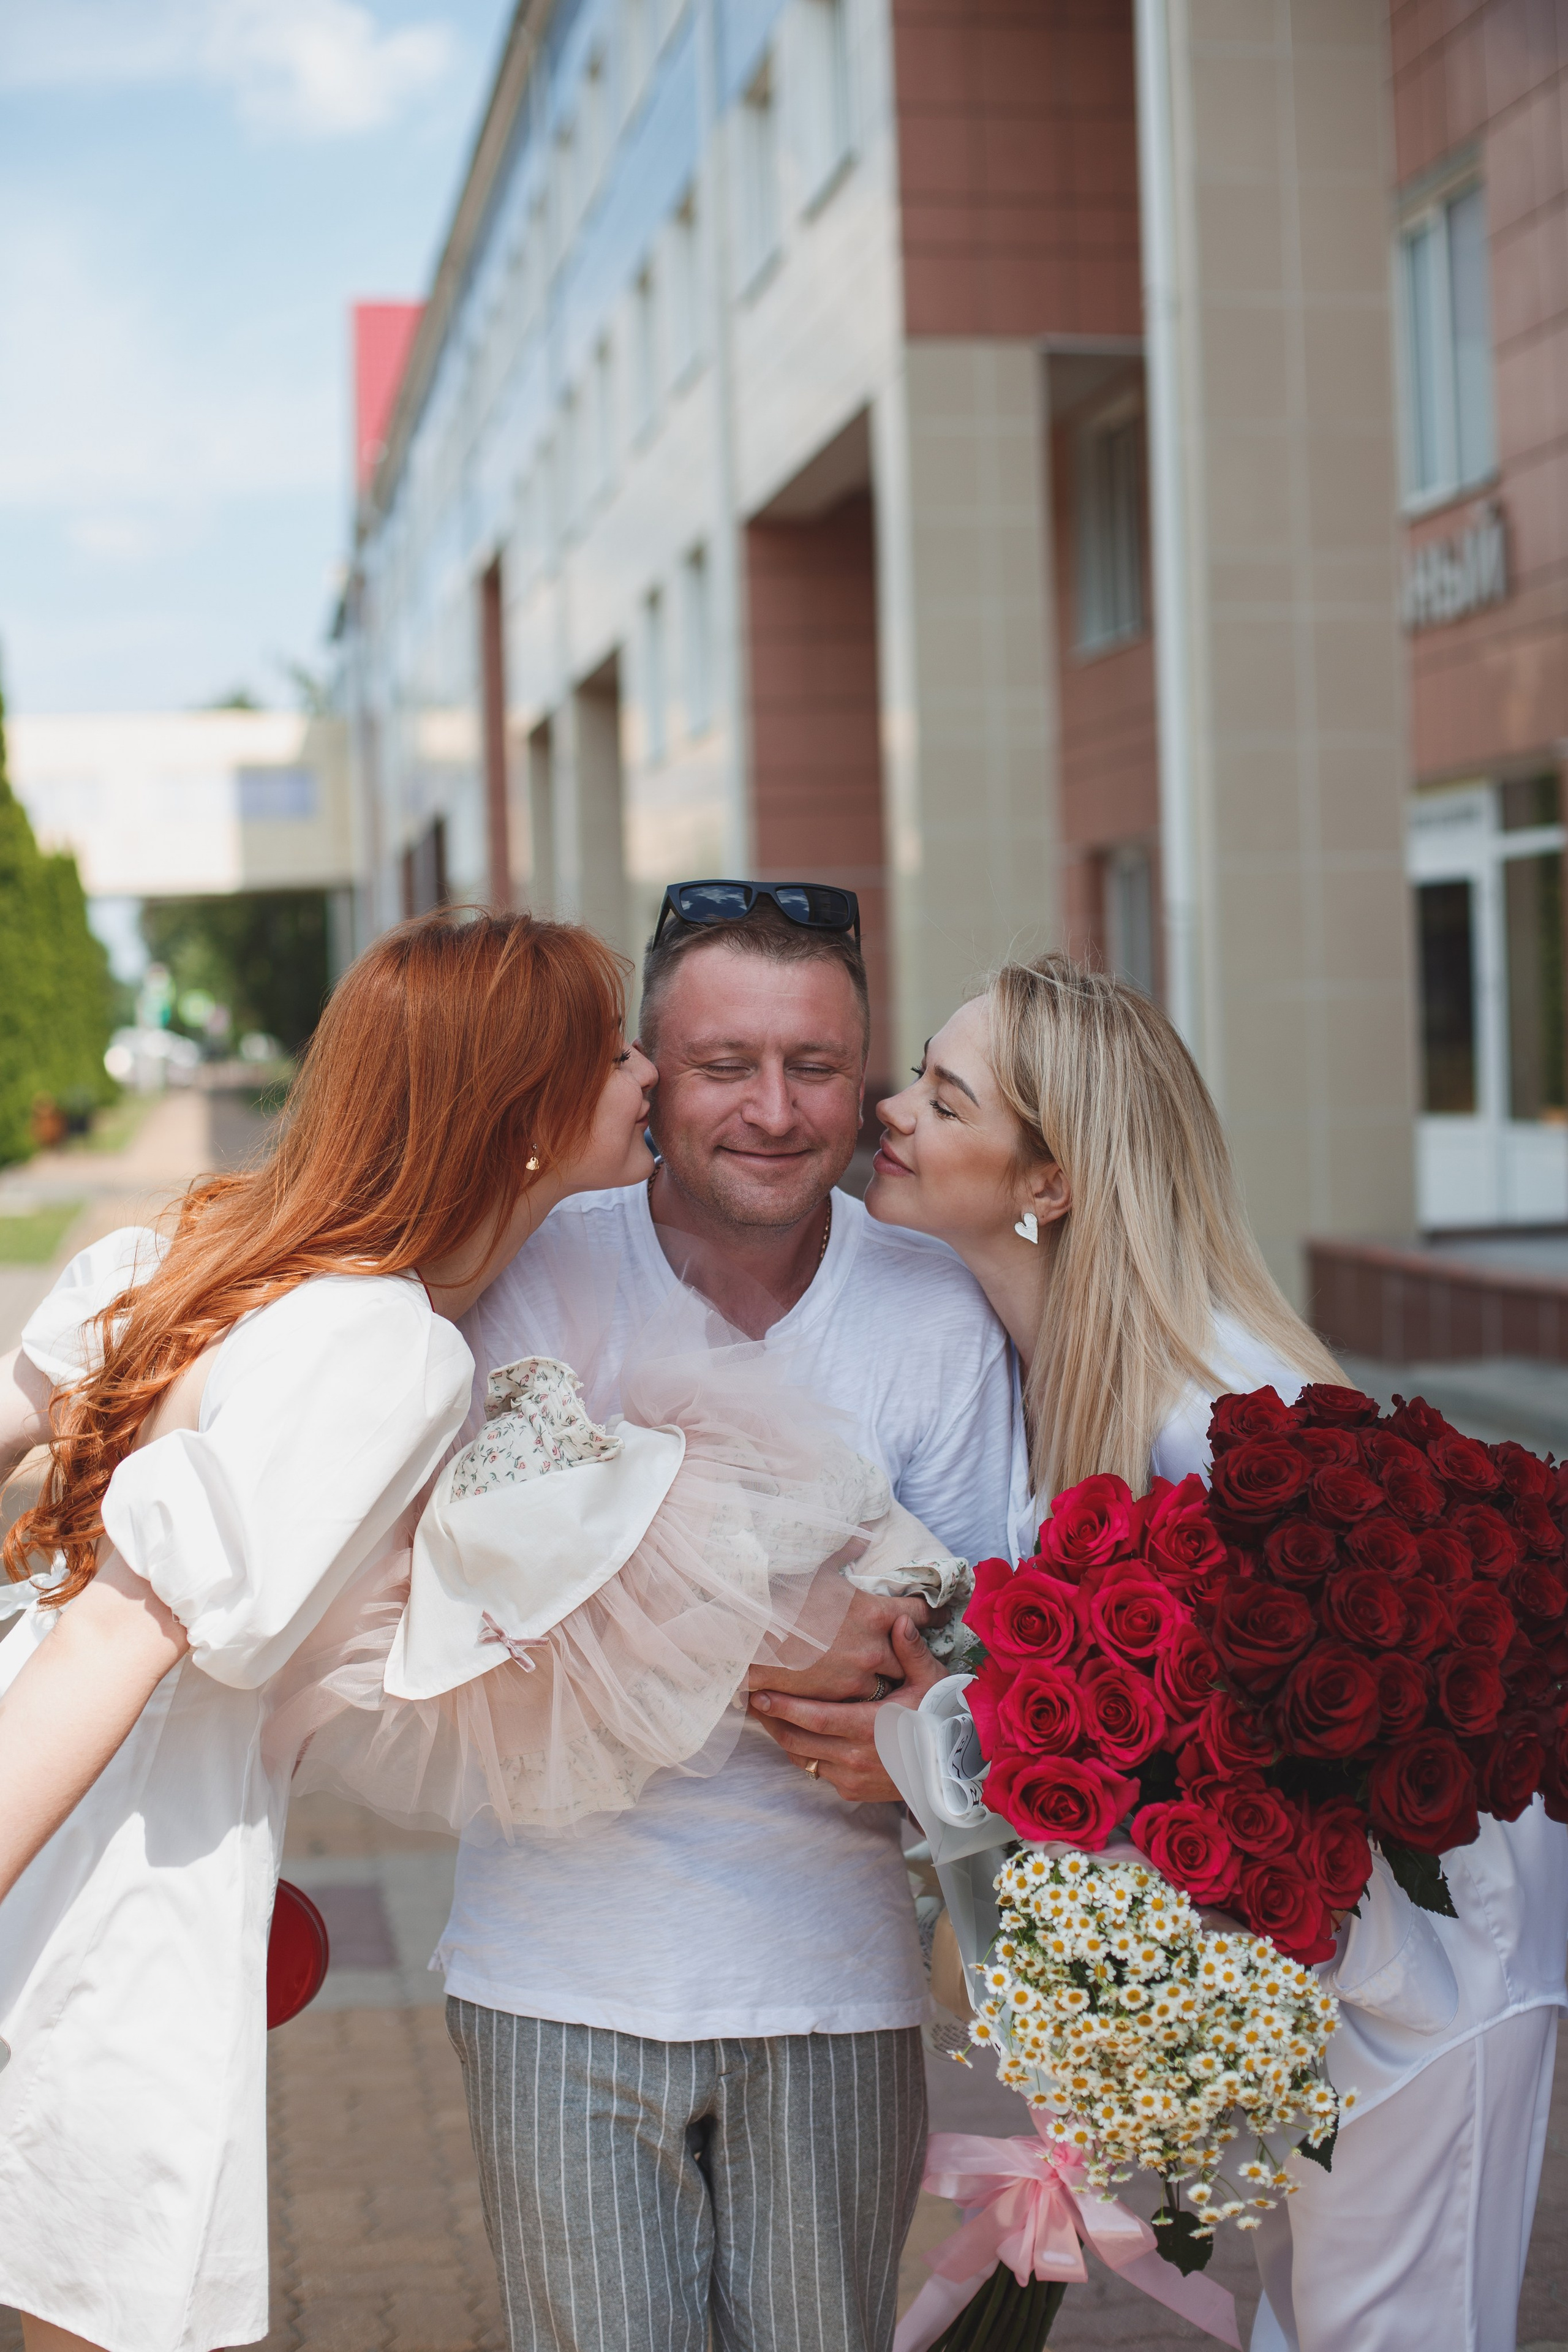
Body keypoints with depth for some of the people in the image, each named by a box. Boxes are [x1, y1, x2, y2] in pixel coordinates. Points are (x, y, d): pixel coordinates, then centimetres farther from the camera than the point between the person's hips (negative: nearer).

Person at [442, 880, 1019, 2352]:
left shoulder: (935, 1313, -3)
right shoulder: (534, 1277, -8)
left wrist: (921, 1724, -22)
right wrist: (769, 1660, -23)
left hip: (831, 1970, 1)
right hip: (563, 1967, -1)